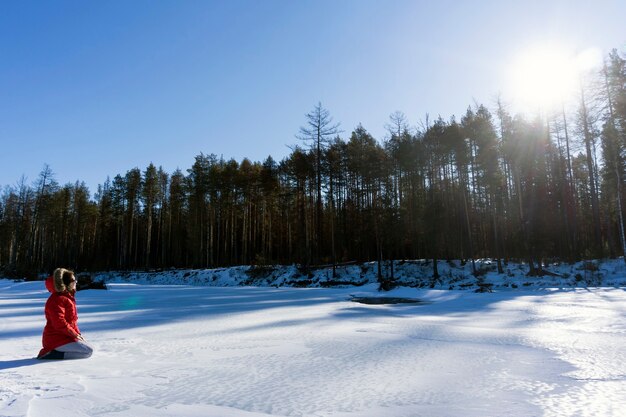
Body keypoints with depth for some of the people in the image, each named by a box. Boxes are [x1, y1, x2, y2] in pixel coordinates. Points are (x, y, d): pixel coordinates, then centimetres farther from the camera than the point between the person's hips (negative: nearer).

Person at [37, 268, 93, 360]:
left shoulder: (67, 297, 16)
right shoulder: (57, 299, -17)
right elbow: (59, 323, -24)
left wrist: (78, 334, 8)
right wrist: (75, 335, -17)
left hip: (62, 337, 10)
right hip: (57, 338, -10)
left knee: (87, 348, 14)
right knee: (88, 351, -15)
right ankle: (51, 354, -13)